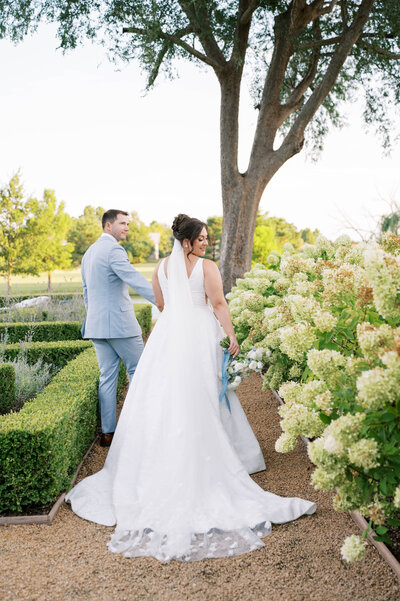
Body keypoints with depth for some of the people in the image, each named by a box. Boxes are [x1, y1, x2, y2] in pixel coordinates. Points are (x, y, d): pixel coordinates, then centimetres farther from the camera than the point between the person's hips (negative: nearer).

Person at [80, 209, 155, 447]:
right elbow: (136, 280, -24)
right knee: (139, 371, 4)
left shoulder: (89, 252, 17)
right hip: (119, 322, -8)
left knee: (108, 376, 9)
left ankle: (108, 432, 12)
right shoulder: (114, 251, -12)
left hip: (96, 324, 9)